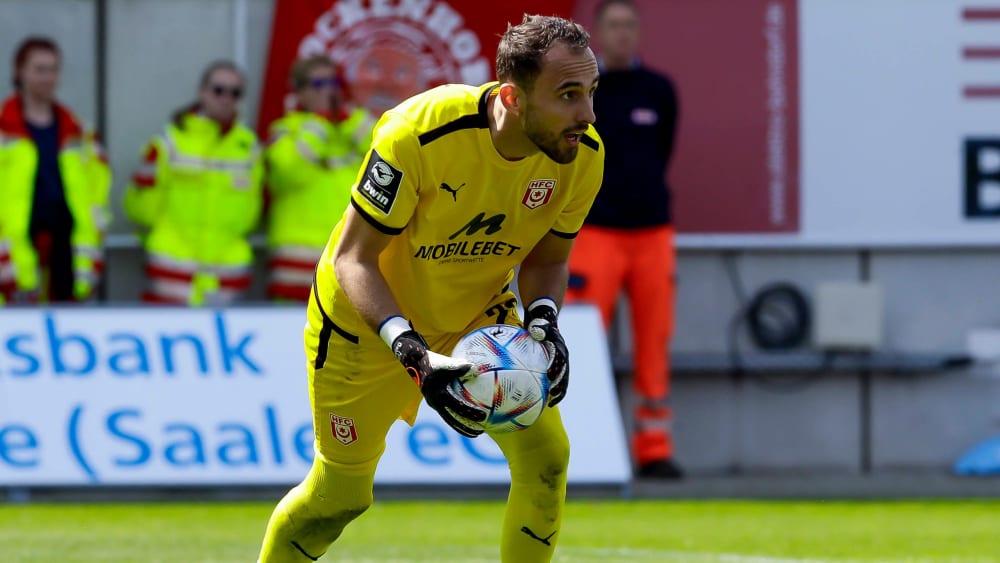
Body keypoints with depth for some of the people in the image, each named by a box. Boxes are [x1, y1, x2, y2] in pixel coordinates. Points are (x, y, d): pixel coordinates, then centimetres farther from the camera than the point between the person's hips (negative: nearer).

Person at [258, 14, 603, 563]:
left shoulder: (582, 154, -20)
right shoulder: (418, 133, -35)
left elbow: (547, 257, -2)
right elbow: (352, 258, -28)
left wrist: (542, 322, -24)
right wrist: (414, 355, -41)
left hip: (478, 314, 4)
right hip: (367, 318, -4)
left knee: (545, 454, -10)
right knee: (340, 494, 5)